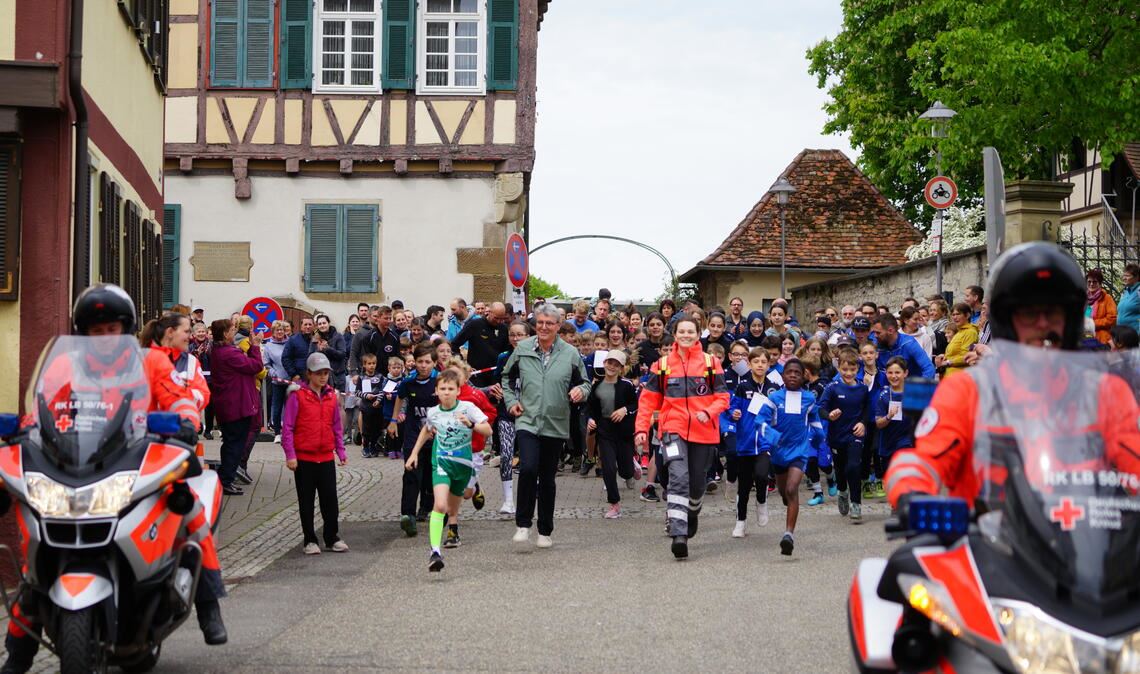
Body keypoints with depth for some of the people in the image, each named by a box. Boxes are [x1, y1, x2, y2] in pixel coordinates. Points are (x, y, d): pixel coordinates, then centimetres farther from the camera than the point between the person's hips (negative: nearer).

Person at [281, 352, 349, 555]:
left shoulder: (331, 396, 7)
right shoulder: (298, 396, -7)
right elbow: (287, 428, -8)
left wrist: (341, 452, 10)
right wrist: (290, 455, -13)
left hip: (326, 457, 4)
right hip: (304, 457, -4)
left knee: (330, 499, 6)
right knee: (306, 501, 6)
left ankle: (332, 538, 17)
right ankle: (310, 540, 15)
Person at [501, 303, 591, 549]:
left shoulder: (570, 354, 1)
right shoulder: (522, 349, 2)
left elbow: (584, 383, 10)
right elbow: (507, 377, 18)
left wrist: (581, 391, -13)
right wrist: (510, 401, 6)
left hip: (555, 425, 1)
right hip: (527, 421, -1)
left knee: (547, 479, 9)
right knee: (528, 469, -21)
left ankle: (545, 531, 21)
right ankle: (523, 524, -6)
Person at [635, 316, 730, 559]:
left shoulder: (711, 363, 4)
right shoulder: (663, 365, 6)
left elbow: (722, 397, 3)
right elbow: (649, 399, 8)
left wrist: (708, 412, -17)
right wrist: (642, 428, -2)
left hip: (704, 431, 1)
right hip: (673, 429, -1)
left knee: (697, 481, 13)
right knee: (678, 478, -20)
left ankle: (692, 512, 47)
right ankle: (679, 535, -27)